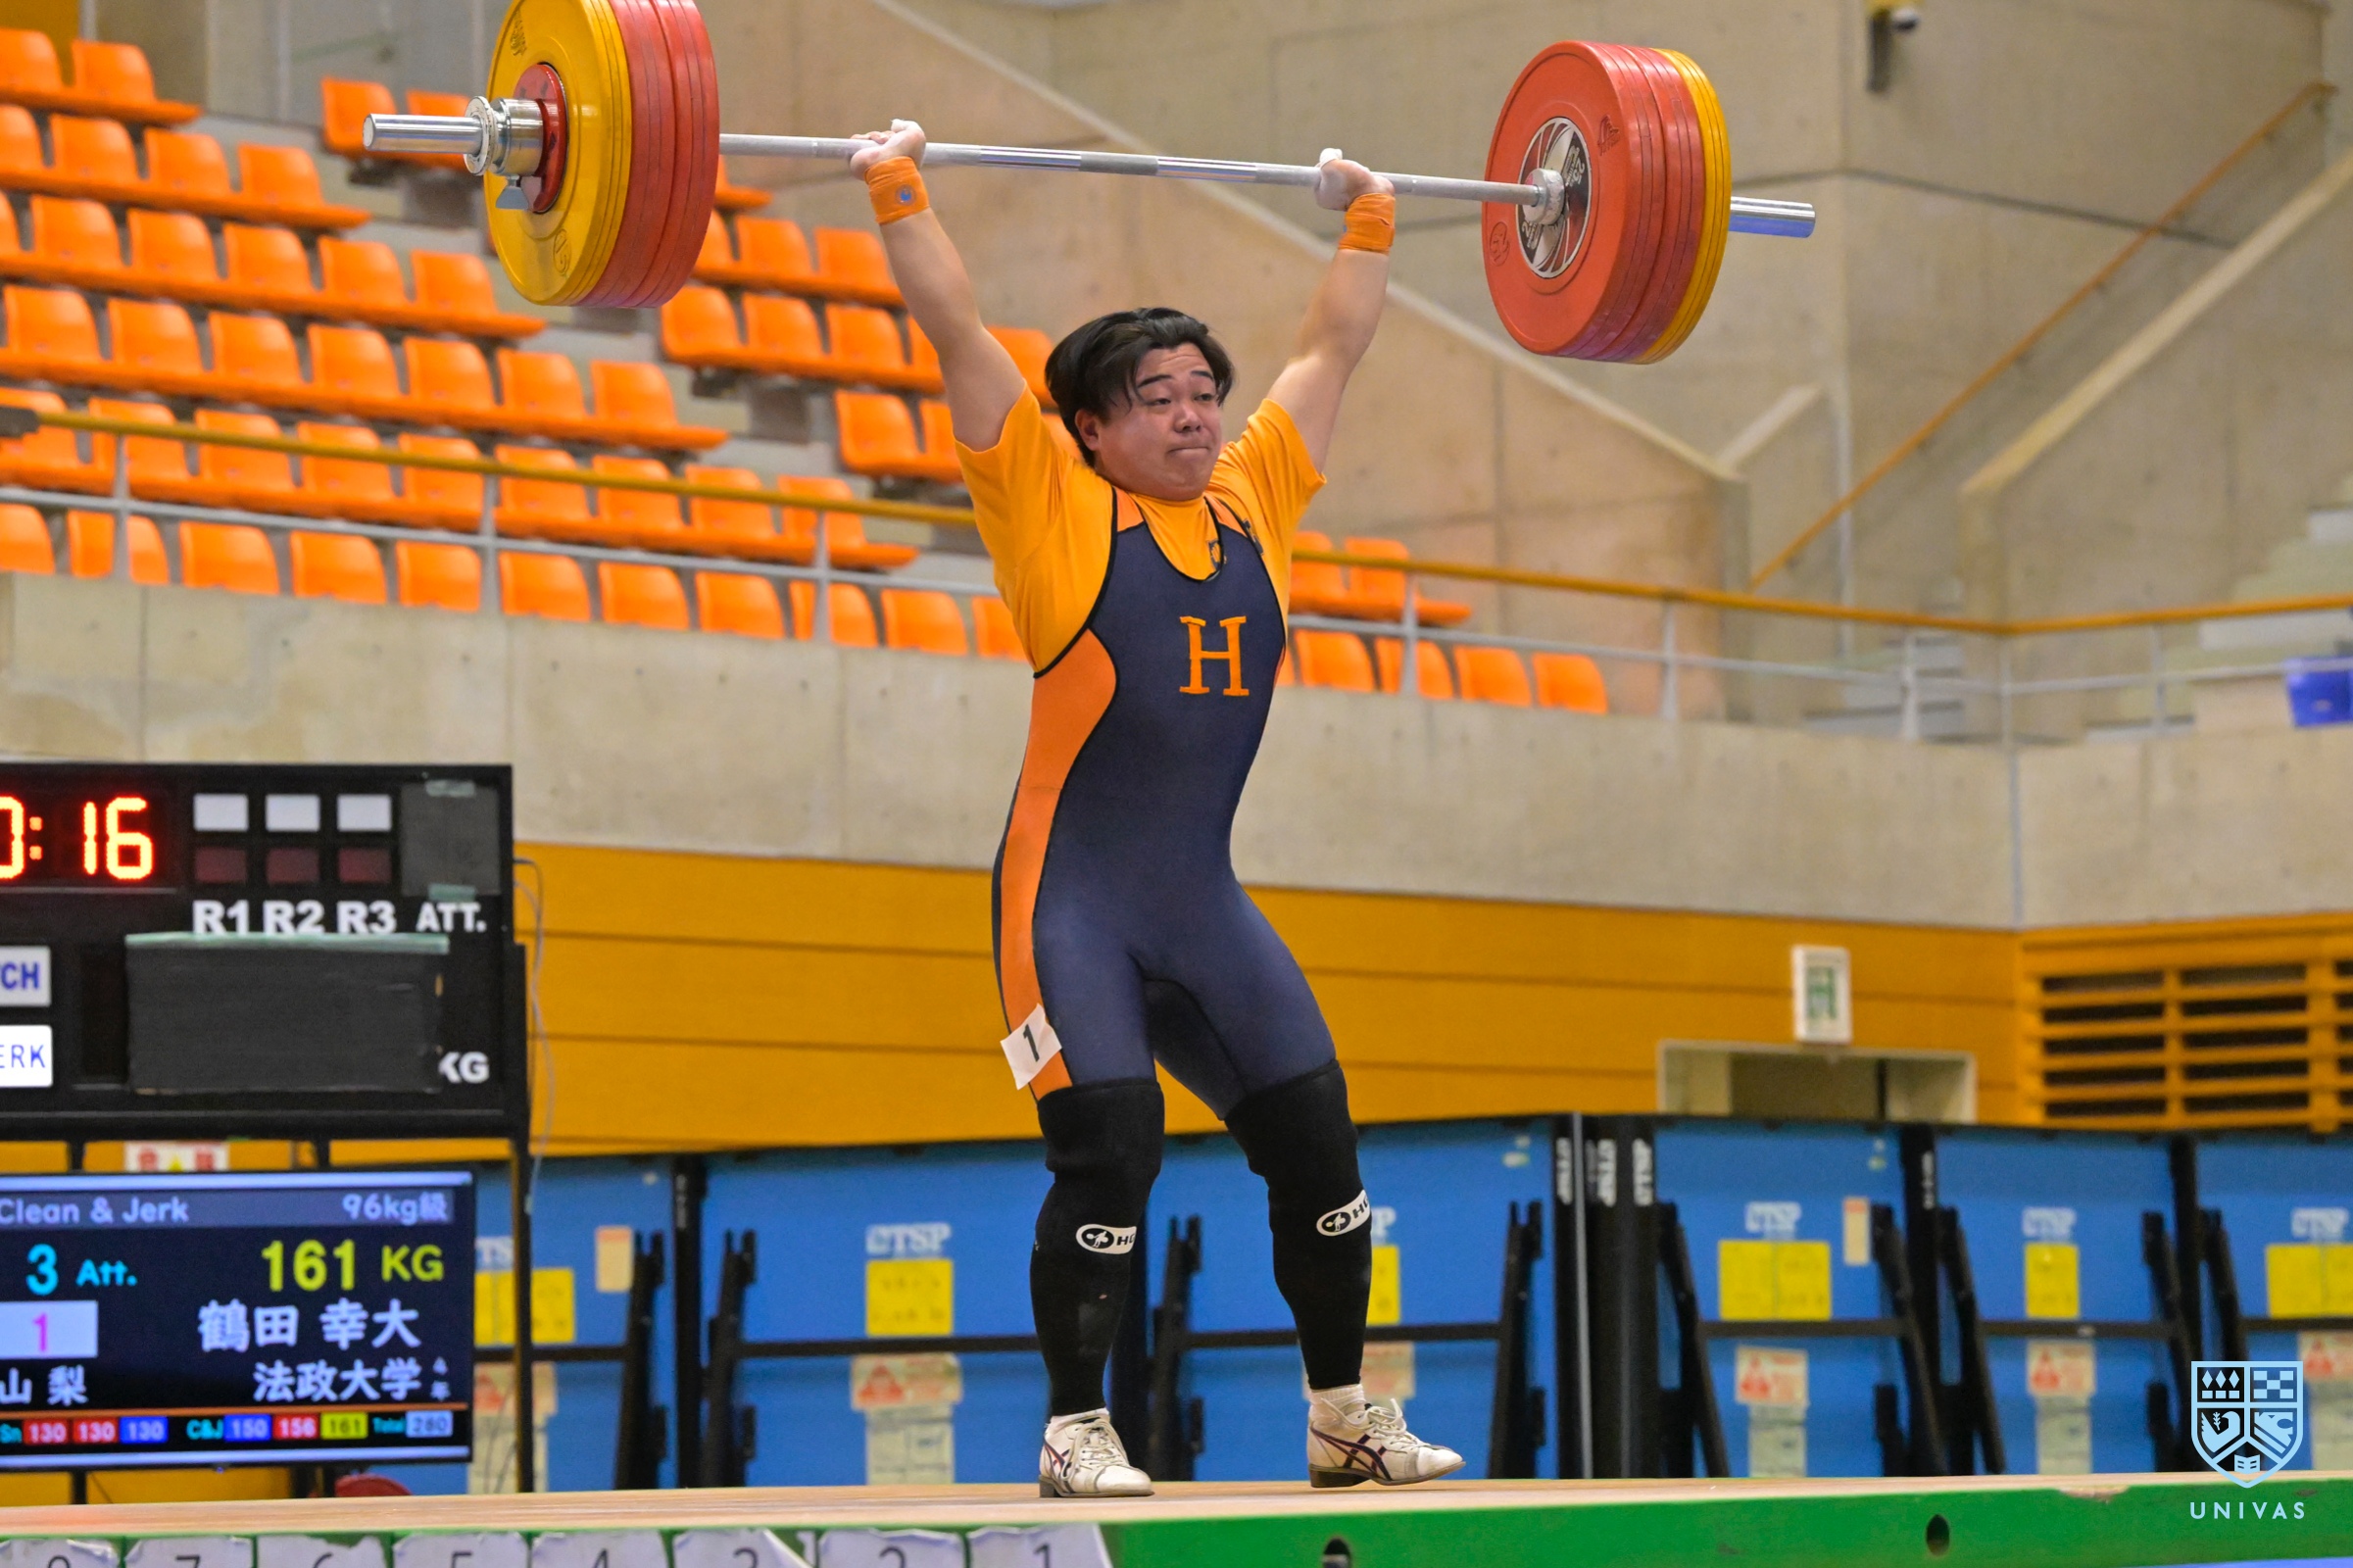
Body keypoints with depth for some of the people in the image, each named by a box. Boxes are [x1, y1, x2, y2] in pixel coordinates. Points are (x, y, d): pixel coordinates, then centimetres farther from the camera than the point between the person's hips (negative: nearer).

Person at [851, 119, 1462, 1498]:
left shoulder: (1254, 500, 11)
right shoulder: (1054, 505, -2)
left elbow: (1332, 351, 23)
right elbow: (960, 334, -4)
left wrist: (1371, 226, 29)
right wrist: (901, 192, -5)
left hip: (1206, 902, 6)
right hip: (1075, 900, -6)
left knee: (1318, 1139, 4)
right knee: (1108, 1150, -15)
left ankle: (1348, 1420, 17)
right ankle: (1078, 1433, -4)